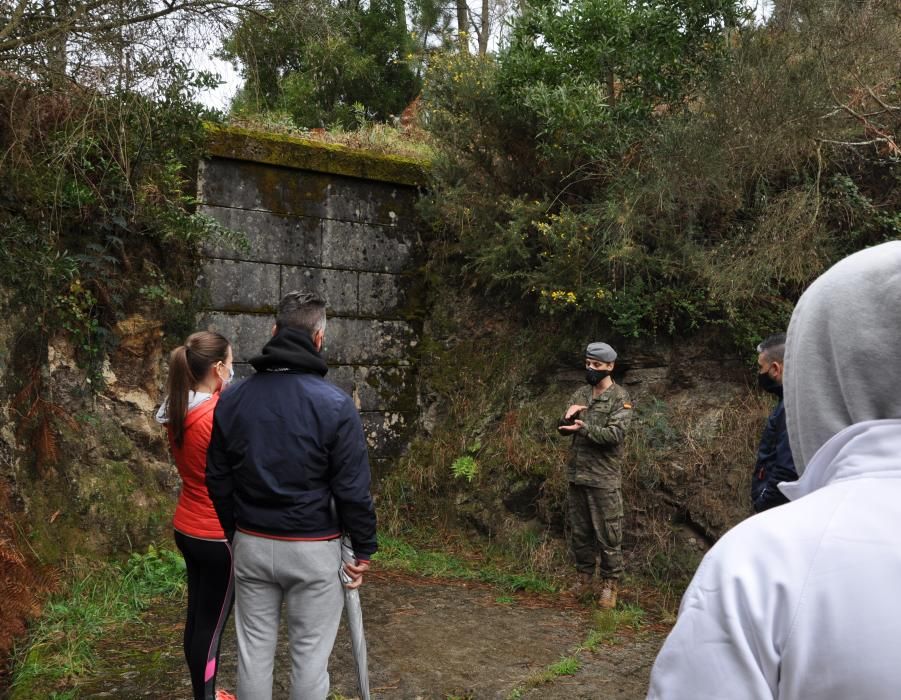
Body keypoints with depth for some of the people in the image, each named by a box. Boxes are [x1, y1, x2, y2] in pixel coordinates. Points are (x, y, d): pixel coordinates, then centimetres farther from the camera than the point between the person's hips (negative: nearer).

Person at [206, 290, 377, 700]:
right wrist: (364, 548, -2)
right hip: (313, 548, -4)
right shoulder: (335, 404, -14)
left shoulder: (232, 399, 0)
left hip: (252, 544, 4)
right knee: (309, 656, 7)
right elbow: (352, 488, -13)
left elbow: (217, 478, 7)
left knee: (253, 651, 15)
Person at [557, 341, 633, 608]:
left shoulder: (620, 398, -7)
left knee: (608, 534, 0)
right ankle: (584, 578, 28)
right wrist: (568, 417, -12)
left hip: (604, 479, -6)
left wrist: (584, 428, -27)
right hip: (576, 474, 6)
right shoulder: (580, 394, 11)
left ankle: (609, 585, 12)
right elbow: (562, 430, 9)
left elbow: (616, 434, -18)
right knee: (579, 531, 15)